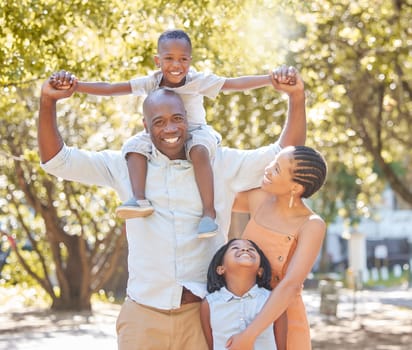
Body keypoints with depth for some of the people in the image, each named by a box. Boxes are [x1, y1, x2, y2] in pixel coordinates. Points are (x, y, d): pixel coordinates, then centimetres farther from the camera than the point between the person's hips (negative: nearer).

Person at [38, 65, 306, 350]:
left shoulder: (221, 164, 4)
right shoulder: (126, 166, 6)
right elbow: (57, 160, 4)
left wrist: (296, 97, -13)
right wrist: (48, 102, -11)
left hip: (203, 314, 0)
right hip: (143, 315, 0)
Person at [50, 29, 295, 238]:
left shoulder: (198, 81, -11)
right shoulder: (151, 83, -8)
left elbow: (235, 84, -16)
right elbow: (111, 88, -12)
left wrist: (271, 79, -27)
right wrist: (75, 86, -22)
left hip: (195, 132, -3)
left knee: (199, 150, -37)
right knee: (135, 145, -23)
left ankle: (209, 212, -36)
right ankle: (140, 199, -35)